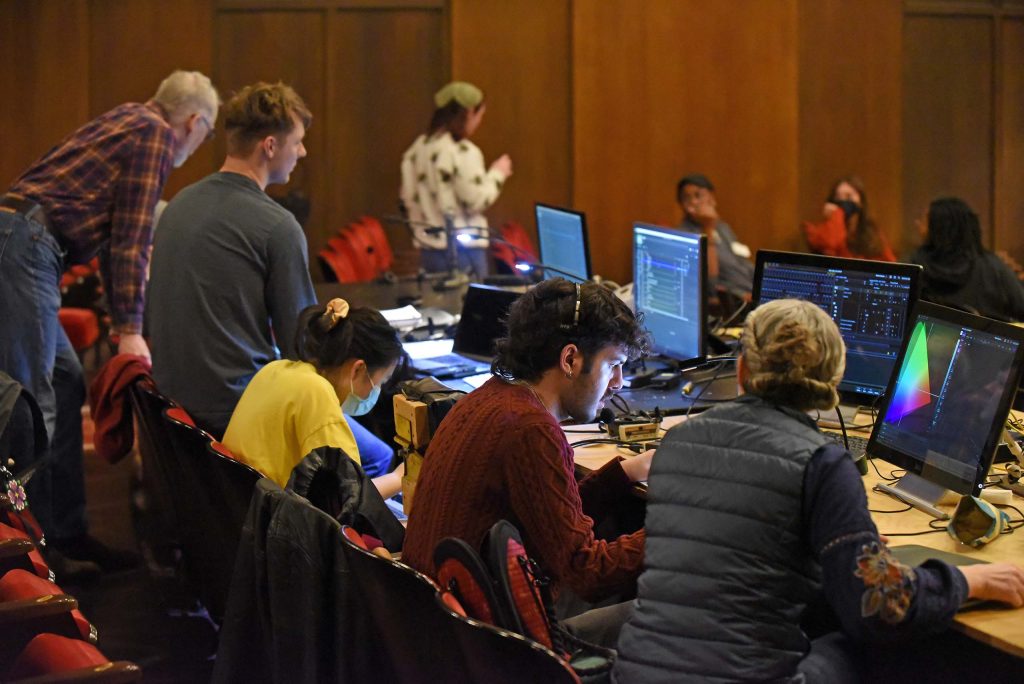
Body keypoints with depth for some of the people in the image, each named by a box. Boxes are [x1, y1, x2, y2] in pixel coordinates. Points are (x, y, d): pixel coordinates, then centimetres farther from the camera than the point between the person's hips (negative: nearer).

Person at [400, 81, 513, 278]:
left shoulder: (417, 149, 8)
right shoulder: (463, 152, -13)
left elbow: (407, 198, 11)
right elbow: (476, 201, -13)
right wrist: (497, 174, 0)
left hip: (428, 250, 7)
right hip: (463, 251, -7)